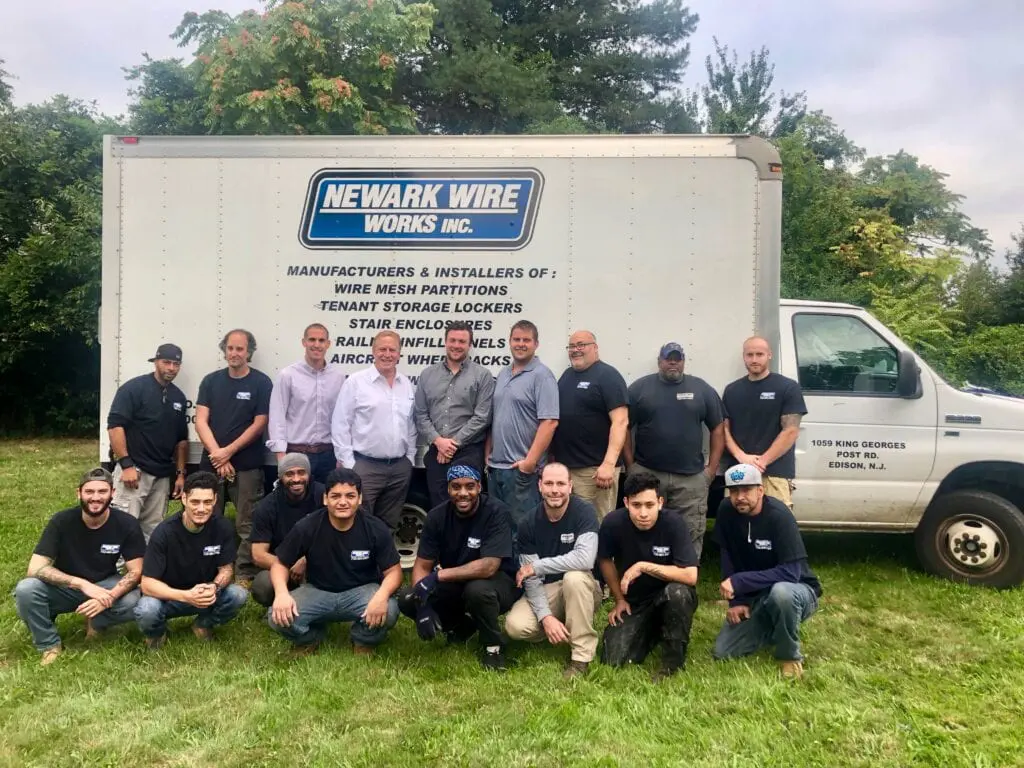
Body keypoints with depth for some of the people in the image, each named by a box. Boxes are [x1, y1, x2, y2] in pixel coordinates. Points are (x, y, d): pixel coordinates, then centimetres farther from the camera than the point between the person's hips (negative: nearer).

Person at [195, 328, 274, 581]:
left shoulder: (261, 383, -1)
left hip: (247, 465, -3)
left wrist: (228, 451, -10)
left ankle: (245, 574, 9)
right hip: (211, 463, 3)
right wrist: (217, 454, -10)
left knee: (246, 525, -1)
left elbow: (259, 425, -5)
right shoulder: (211, 381, 8)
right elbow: (201, 421, 2)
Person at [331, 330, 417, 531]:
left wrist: (410, 458, 10)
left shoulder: (407, 385, 9)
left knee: (389, 524, 14)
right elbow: (340, 424, -6)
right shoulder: (356, 381, -5)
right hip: (365, 466, -4)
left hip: (400, 467, 5)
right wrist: (347, 462, -9)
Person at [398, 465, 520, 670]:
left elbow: (489, 566, -31)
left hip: (498, 583, -4)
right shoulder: (437, 516, -9)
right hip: (455, 585, 5)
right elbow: (422, 566, -8)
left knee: (477, 589, -38)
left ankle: (493, 646, -7)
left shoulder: (496, 512, -23)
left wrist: (437, 576, -31)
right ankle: (461, 626, 10)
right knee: (407, 600, -17)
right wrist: (423, 605, -26)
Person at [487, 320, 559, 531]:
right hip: (495, 466, 7)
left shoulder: (542, 375, -9)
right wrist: (488, 454, 12)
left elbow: (549, 422, -17)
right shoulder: (502, 375, 14)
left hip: (522, 468, -7)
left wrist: (530, 461, -20)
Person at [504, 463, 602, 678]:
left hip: (583, 588, -3)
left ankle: (581, 656, -22)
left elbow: (585, 559, -34)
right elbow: (531, 580, -10)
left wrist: (536, 567, -25)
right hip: (545, 591, 3)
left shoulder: (584, 513, -17)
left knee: (574, 576, -37)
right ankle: (564, 629, 9)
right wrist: (546, 617, -26)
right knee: (515, 626, -24)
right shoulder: (530, 524, -8)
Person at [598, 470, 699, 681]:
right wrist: (619, 600, 5)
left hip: (669, 597, -2)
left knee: (677, 592, -37)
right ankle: (653, 632, 18)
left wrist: (644, 566, -31)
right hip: (634, 601, 3)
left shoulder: (673, 523, -25)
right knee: (613, 660, -13)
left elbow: (690, 576, -30)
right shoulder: (613, 523, -18)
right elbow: (605, 560, 2)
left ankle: (674, 659, -11)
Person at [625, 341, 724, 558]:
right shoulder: (640, 388, 3)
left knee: (691, 534, 5)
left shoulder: (702, 389, 7)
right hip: (646, 474, -1)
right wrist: (631, 465, -2)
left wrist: (712, 468, 4)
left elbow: (718, 429, 10)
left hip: (691, 477, 1)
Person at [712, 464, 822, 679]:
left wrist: (739, 582, -32)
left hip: (797, 590, -5)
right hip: (755, 597, 5)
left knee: (780, 592, -41)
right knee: (722, 652, -8)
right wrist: (737, 601, -9)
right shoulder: (727, 511, -10)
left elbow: (790, 572, -31)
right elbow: (727, 559, -3)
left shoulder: (778, 515, -26)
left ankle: (790, 656, -13)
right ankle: (770, 629, 19)